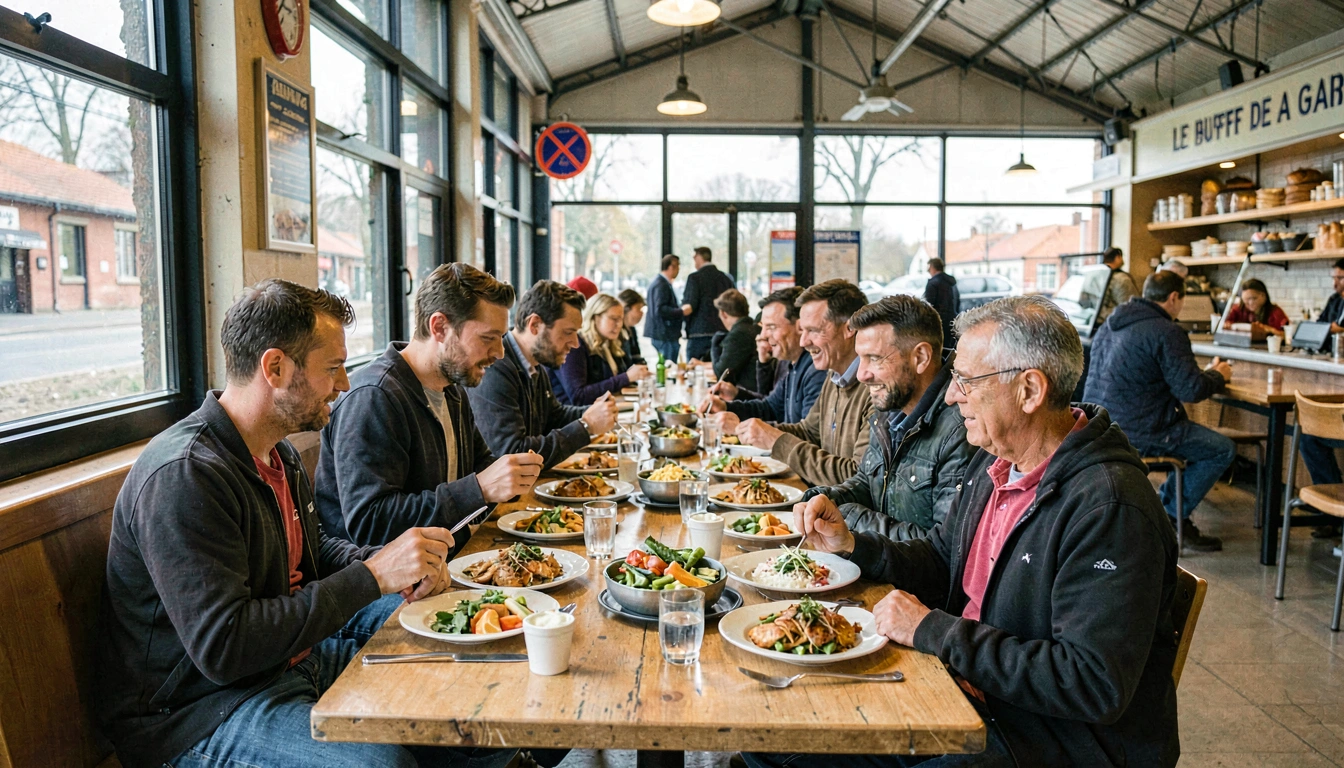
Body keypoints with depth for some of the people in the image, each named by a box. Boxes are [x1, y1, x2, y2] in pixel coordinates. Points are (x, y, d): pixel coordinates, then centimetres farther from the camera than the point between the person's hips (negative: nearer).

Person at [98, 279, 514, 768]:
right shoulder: (184, 476, -24)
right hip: (196, 708, -9)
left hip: (291, 653, 9)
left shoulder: (279, 454, 8)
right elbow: (221, 648, -29)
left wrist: (400, 566, 2)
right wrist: (373, 576, -26)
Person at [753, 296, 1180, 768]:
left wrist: (933, 630, -22)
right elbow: (941, 563, 17)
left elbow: (1094, 687, -27)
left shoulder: (1109, 507, -23)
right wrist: (851, 545, 0)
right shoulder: (994, 461, 5)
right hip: (969, 693, 8)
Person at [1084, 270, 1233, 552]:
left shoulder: (1110, 325, 14)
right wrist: (1218, 375, 7)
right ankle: (1171, 517, 6)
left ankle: (1165, 507, 24)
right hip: (1136, 433, -10)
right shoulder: (1166, 332, -14)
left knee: (1193, 435, 28)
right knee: (1223, 450, 1)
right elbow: (1191, 390, -16)